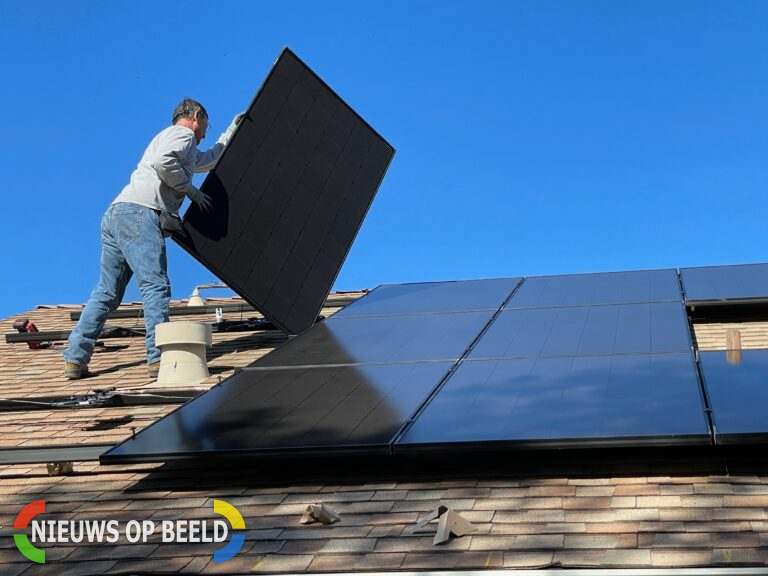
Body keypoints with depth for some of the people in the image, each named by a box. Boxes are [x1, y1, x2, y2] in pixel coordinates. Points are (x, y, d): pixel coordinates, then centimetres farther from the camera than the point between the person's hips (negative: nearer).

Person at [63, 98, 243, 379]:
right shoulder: (182, 133, 6)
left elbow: (210, 159, 53)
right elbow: (163, 162, -16)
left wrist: (231, 133, 58)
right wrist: (191, 190, -5)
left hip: (115, 214, 10)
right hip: (138, 213, -10)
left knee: (107, 292, 7)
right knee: (156, 286, -14)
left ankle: (75, 359, 3)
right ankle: (159, 357, -21)